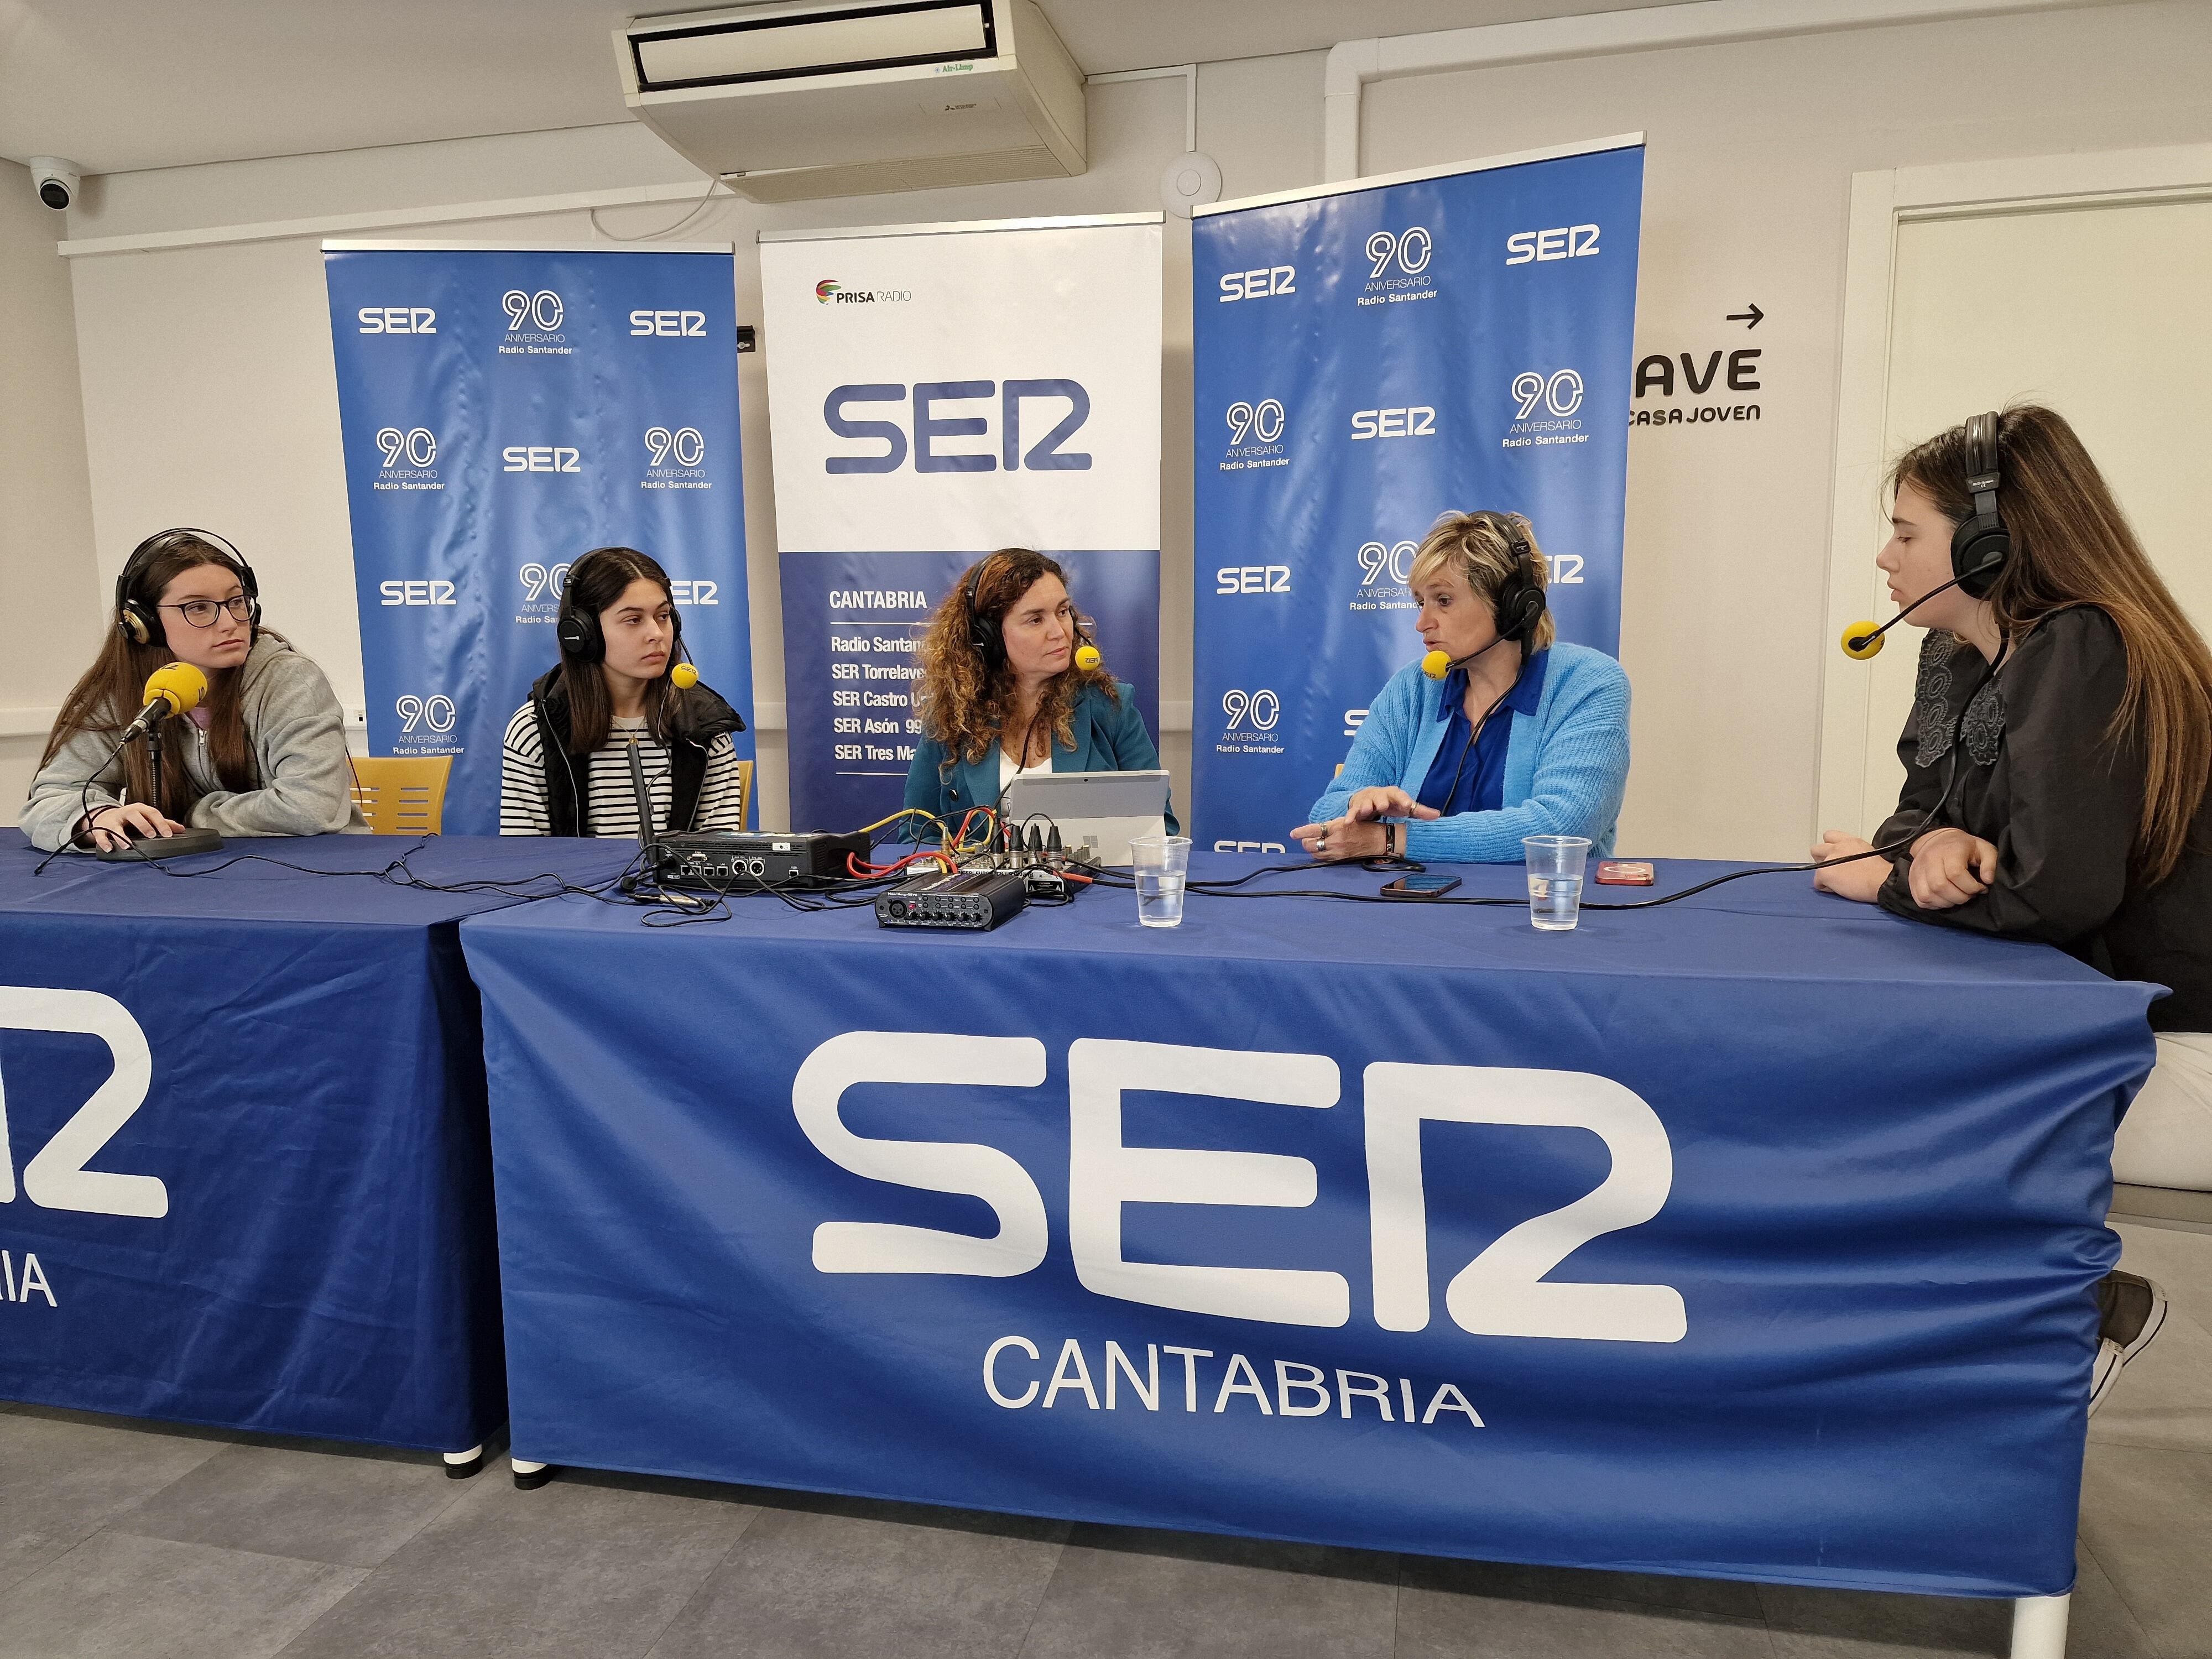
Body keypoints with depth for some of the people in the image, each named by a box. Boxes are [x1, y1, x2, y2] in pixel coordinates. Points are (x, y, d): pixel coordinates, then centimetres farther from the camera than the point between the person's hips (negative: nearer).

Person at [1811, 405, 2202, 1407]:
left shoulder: (2082, 655, -22)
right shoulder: (1959, 656, 5)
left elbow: (2058, 891, -29)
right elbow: (1920, 811, 10)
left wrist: (1885, 882, -13)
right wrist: (1934, 848, -15)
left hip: (2177, 1057, -9)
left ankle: (2085, 1309, 11)